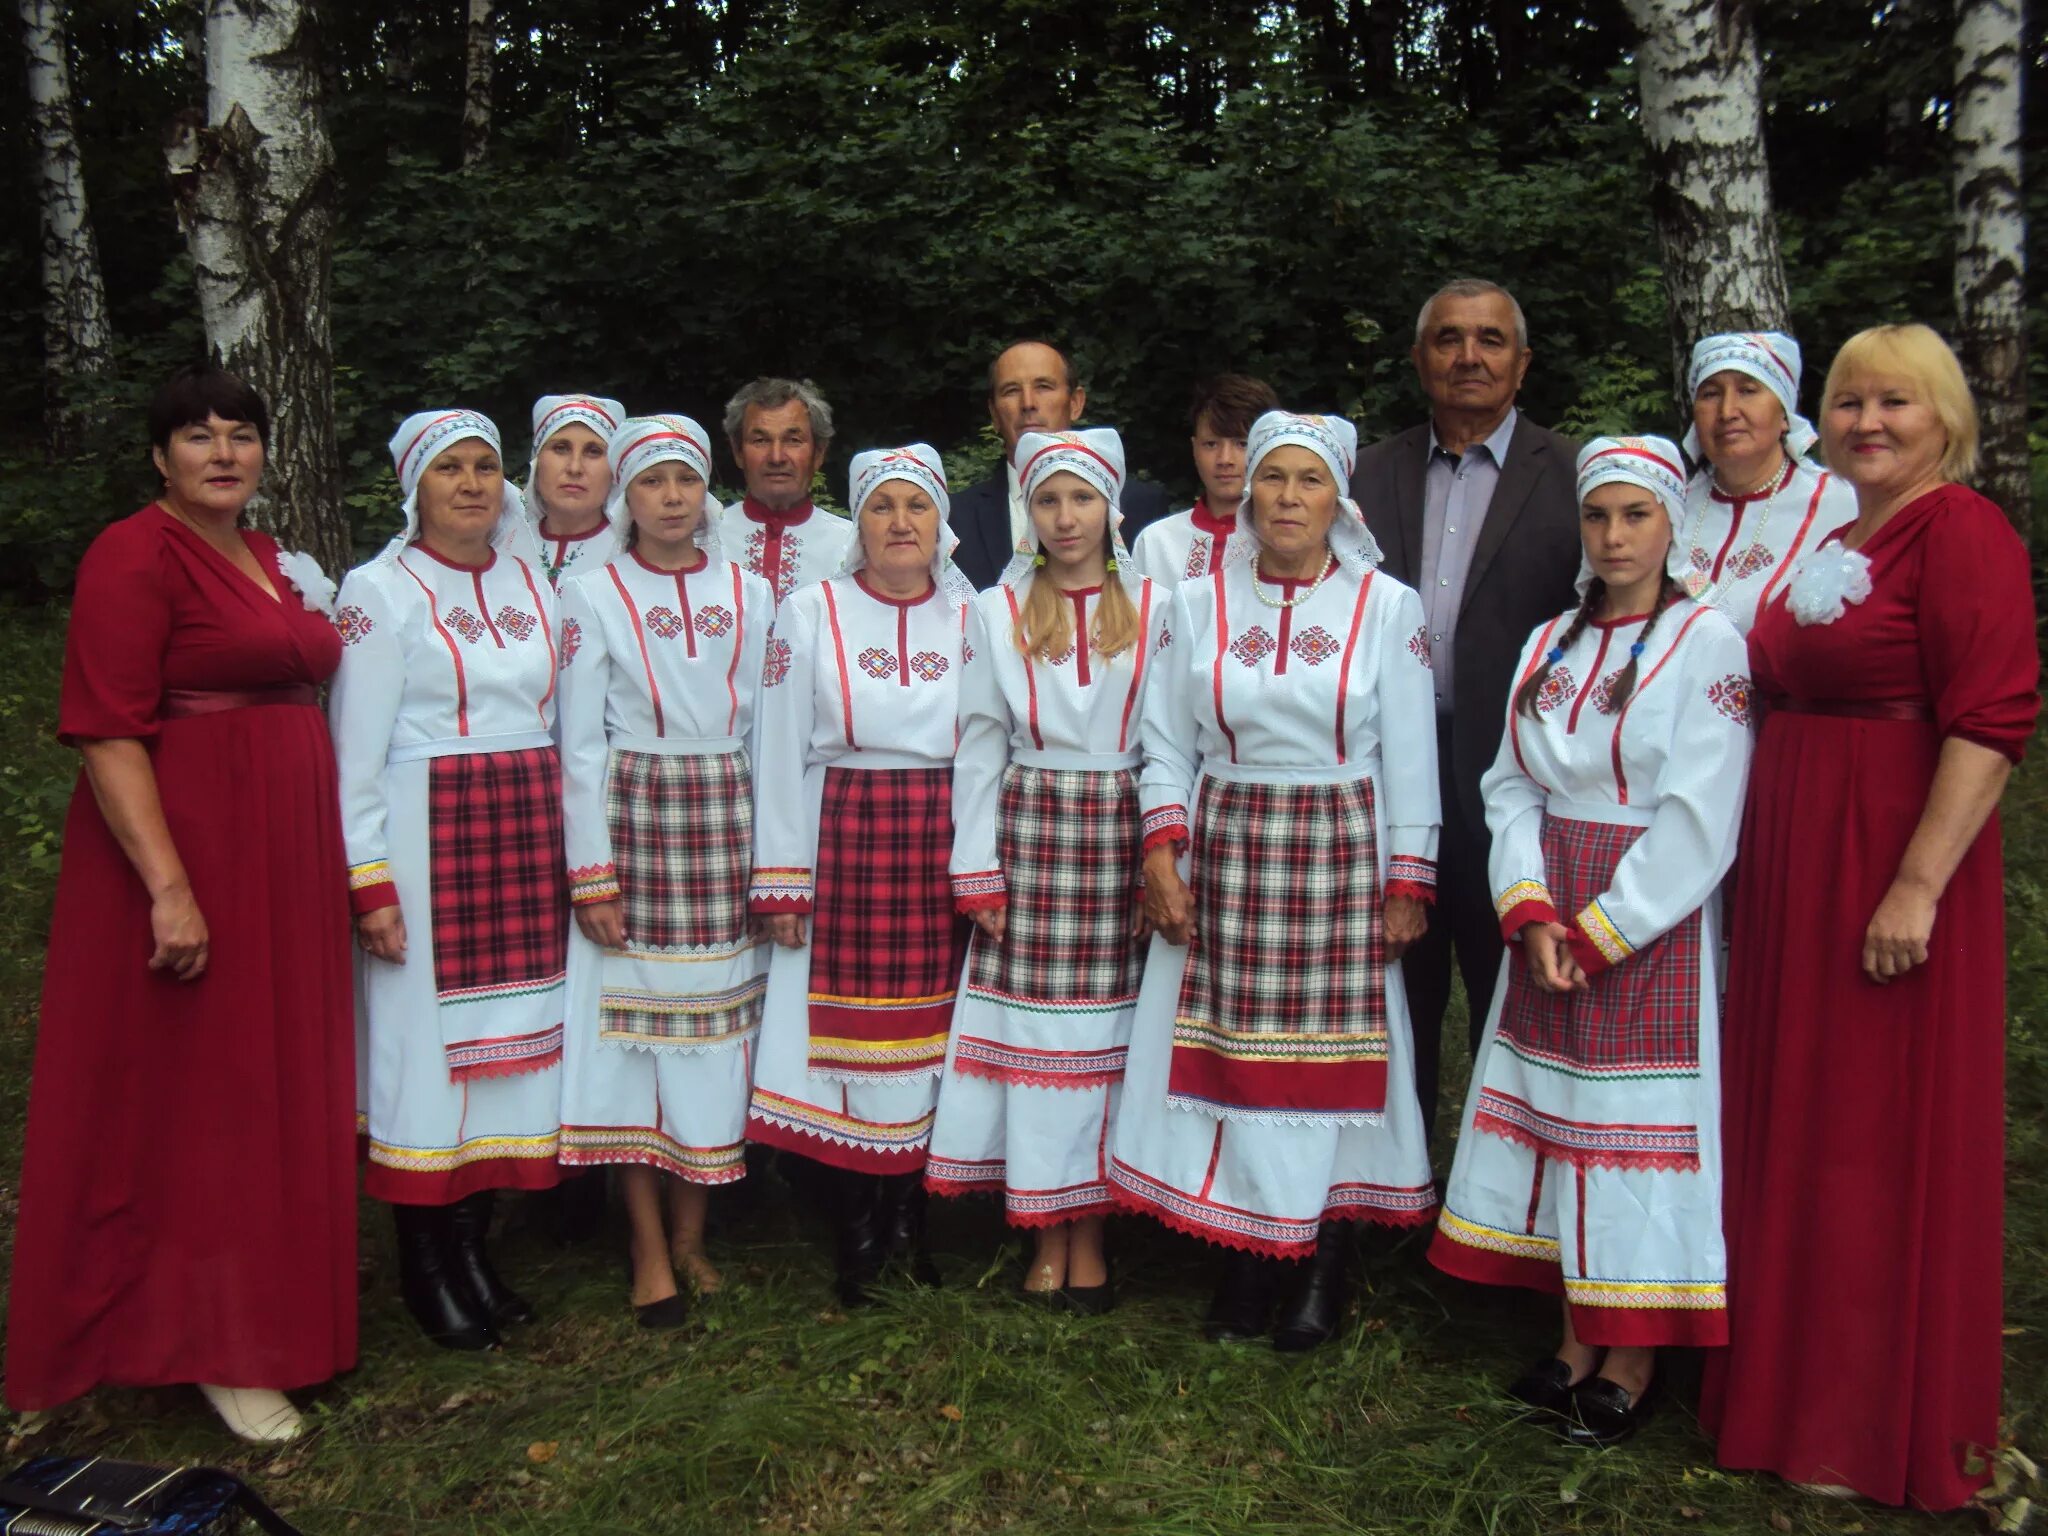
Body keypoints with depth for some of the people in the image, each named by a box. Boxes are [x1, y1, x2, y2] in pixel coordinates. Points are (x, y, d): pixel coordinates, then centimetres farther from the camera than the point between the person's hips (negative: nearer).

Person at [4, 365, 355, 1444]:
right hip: (180, 850, -8)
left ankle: (267, 1303, 32)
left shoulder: (273, 561, 13)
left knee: (275, 1087, 16)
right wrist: (170, 888, -24)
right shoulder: (136, 557, -11)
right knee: (185, 1095, 3)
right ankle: (204, 1344, 17)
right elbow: (107, 735, -17)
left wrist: (333, 866, 14)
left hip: (285, 858, 8)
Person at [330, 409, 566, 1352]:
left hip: (528, 832, 5)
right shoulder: (380, 591, -2)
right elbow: (354, 752, -6)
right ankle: (425, 1265, 14)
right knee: (423, 1036, -1)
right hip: (426, 834, -5)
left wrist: (574, 851, 10)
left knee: (513, 1027, 7)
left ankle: (473, 1242, 21)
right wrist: (369, 882, -12)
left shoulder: (531, 583, 13)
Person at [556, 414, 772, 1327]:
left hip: (730, 818, 3)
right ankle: (650, 1254, 11)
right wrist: (592, 874, -7)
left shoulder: (750, 596, 9)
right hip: (632, 816, -2)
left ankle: (690, 1235, 20)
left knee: (716, 1026, 5)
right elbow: (580, 746, -2)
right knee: (633, 1020, -1)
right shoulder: (592, 596, 1)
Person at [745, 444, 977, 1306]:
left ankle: (912, 1219, 21)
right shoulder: (811, 613, 2)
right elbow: (781, 755, 0)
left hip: (945, 849, 2)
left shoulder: (972, 619, 6)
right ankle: (858, 1234, 16)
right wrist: (781, 880, -4)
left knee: (930, 1034, 6)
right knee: (847, 1034, 2)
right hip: (845, 844, -1)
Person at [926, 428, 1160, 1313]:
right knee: (1030, 1023, 0)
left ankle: (1089, 1232, 15)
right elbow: (980, 744, 6)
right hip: (1027, 832, 1)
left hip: (1118, 838, 0)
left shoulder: (1151, 609, 5)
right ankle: (1046, 1235, 13)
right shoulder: (998, 611, 8)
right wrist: (978, 870, 0)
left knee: (1106, 1029, 2)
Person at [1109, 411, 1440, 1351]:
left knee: (1331, 1049, 1)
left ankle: (1324, 1258, 15)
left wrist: (1407, 882, -2)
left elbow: (1409, 758, 2)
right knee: (1232, 1049, 3)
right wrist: (1162, 848, -4)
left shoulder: (1387, 606, 2)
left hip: (1341, 851, -1)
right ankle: (1247, 1252, 16)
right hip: (1225, 849, 2)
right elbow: (1166, 744, 8)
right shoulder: (1197, 603, 7)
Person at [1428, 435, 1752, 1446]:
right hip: (1549, 928, 5)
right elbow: (1510, 789, 6)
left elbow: (1698, 821, -13)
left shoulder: (1707, 642, -7)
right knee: (1556, 1116, 9)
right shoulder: (1549, 645, 10)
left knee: (1640, 1127, -1)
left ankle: (1633, 1363, 13)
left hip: (1651, 924, -5)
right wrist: (1531, 911, -8)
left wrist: (1600, 933, -14)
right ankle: (1577, 1339, 22)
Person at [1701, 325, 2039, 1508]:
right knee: (1797, 1126, 17)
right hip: (1795, 874, 8)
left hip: (1892, 878, -8)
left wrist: (1919, 887, -24)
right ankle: (1798, 1378, 34)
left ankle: (1881, 1427, 21)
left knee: (1884, 1143, 3)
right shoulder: (1833, 541, 14)